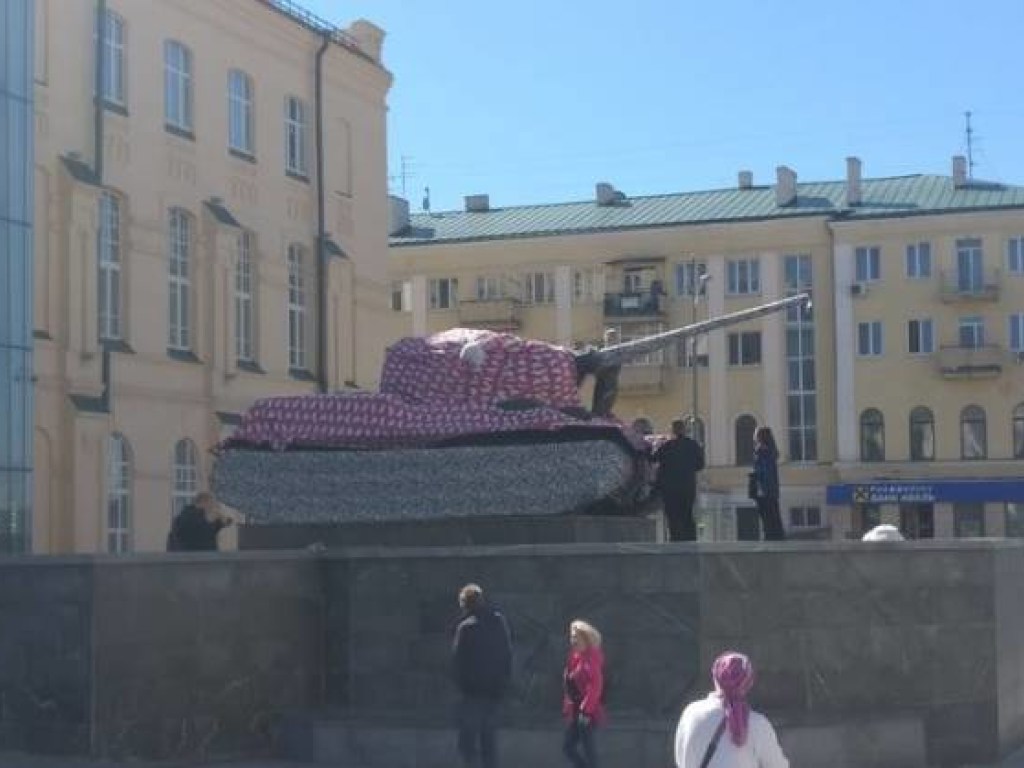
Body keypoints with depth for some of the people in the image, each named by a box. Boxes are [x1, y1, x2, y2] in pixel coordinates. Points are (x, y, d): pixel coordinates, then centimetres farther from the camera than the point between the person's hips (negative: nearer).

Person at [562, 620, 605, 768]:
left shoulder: (592, 657, -13)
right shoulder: (574, 656, 12)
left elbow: (596, 685, -20)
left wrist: (586, 709, -22)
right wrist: (567, 708, 13)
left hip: (587, 712, -9)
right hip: (574, 711, 9)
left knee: (587, 747, -5)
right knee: (568, 747, 10)